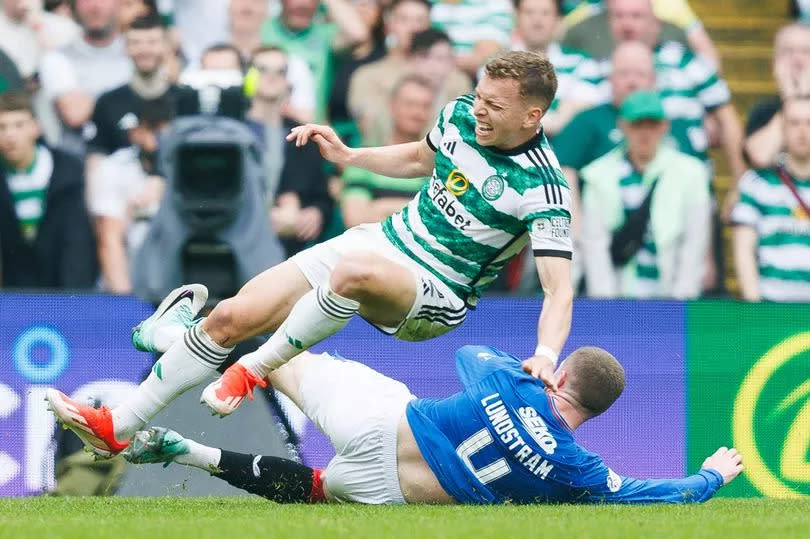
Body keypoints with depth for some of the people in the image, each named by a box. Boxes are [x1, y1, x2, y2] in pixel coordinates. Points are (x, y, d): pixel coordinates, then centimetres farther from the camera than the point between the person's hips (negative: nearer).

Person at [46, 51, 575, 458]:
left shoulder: (544, 188, -21)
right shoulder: (459, 115, -1)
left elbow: (560, 287, -25)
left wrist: (546, 355, -42)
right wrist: (348, 155, 11)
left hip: (433, 297, -7)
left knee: (353, 271, -41)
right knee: (230, 317, -5)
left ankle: (254, 370, -20)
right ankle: (117, 427, 7)